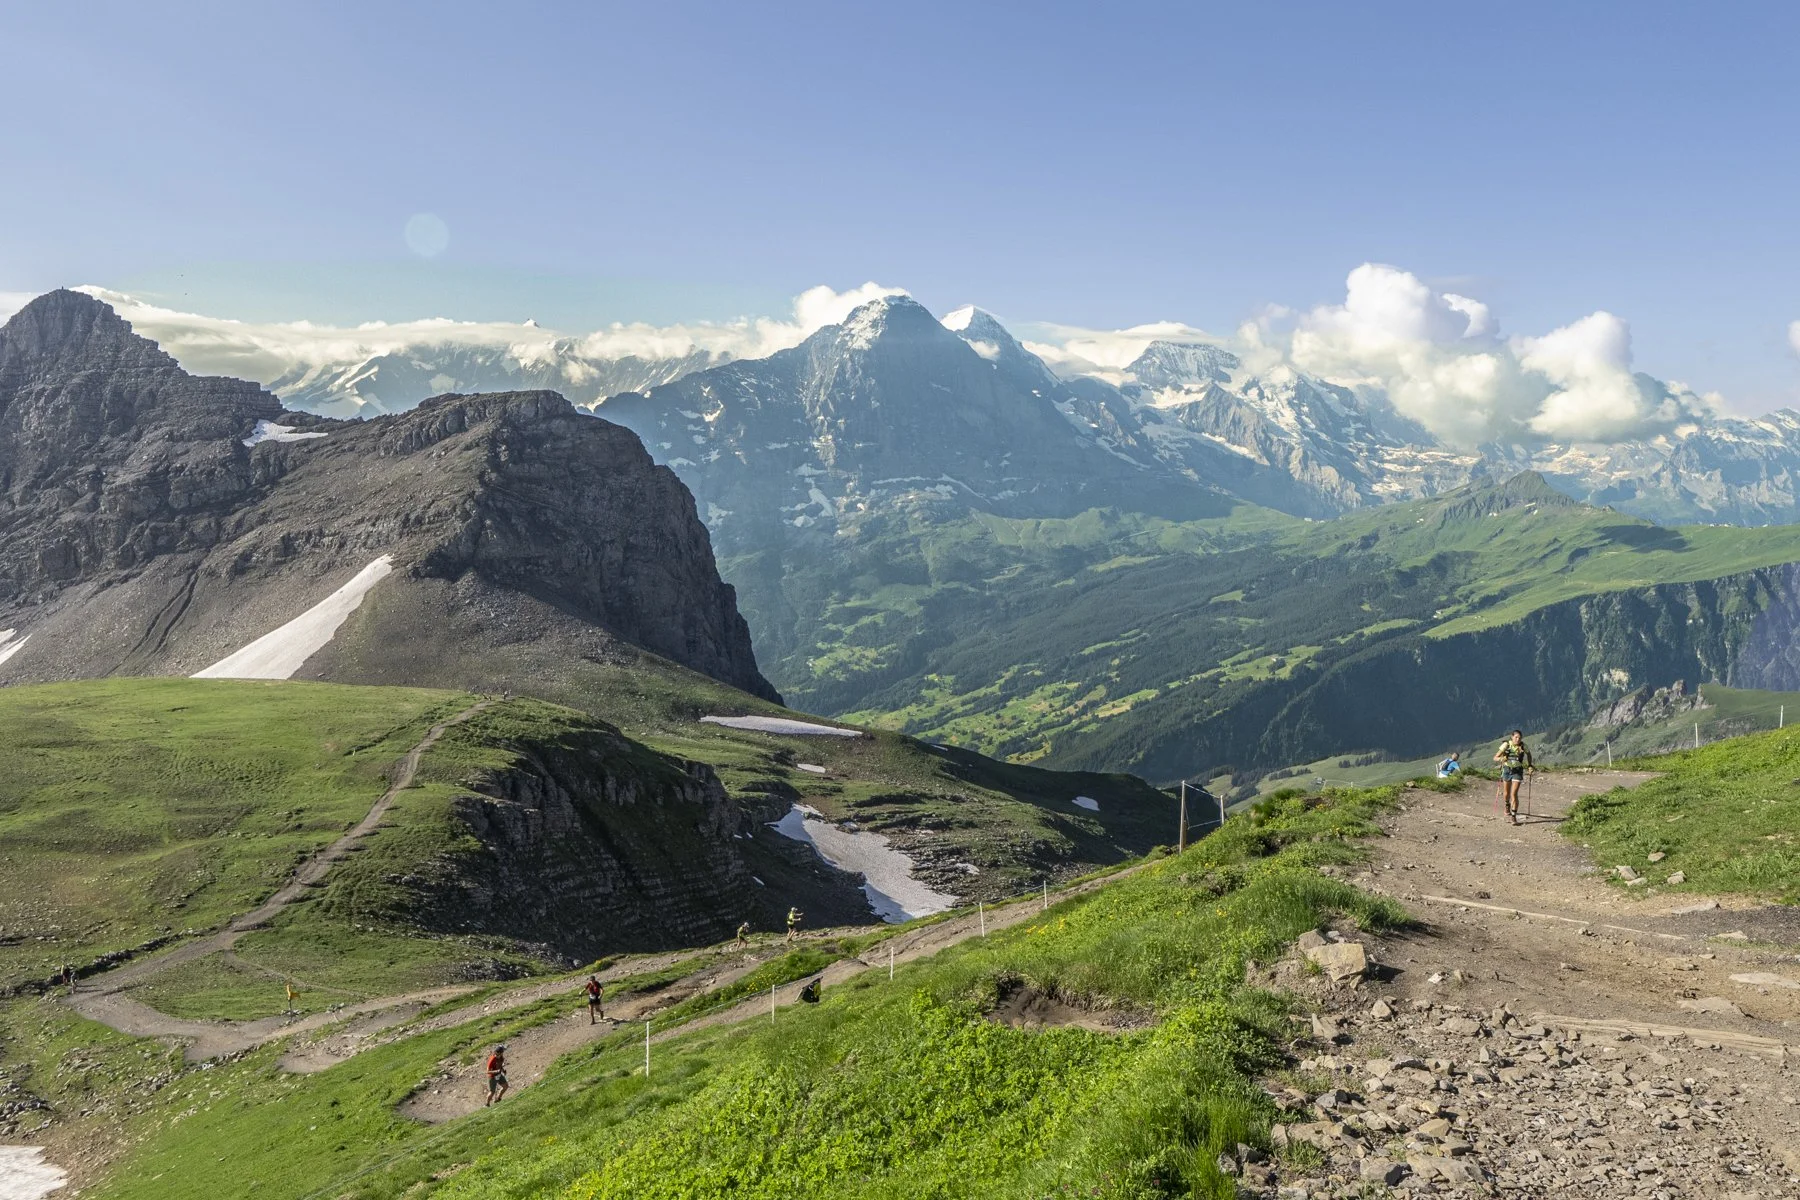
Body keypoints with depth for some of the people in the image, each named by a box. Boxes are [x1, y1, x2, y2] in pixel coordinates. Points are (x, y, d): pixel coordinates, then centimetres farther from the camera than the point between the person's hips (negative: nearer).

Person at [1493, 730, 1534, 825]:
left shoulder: (1523, 747, -8)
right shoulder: (1506, 745, -12)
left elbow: (1529, 754, 16)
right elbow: (1495, 758, -11)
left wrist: (1530, 765, 7)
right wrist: (1501, 758, -32)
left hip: (1517, 772, -1)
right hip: (1507, 771, 1)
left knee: (1514, 794, -14)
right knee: (1506, 793, 17)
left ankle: (1514, 816, -12)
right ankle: (1507, 808, 48)